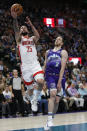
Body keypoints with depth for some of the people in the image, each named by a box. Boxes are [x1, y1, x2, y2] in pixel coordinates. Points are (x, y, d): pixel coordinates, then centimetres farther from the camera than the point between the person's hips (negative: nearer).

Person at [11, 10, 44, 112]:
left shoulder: (32, 39, 15)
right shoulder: (19, 38, 11)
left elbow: (37, 36, -9)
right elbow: (16, 30, -10)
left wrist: (31, 25, -18)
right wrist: (15, 19, -27)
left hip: (35, 64, 1)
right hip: (25, 67, 0)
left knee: (40, 81, -22)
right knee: (30, 88, 3)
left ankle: (35, 98, 0)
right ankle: (33, 102, 25)